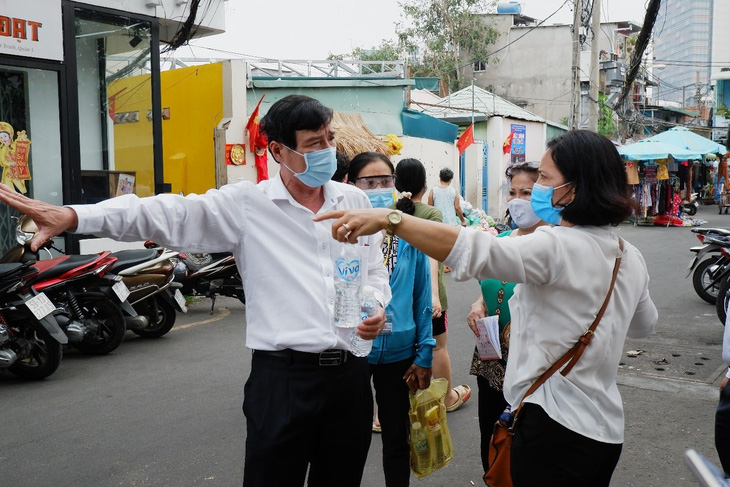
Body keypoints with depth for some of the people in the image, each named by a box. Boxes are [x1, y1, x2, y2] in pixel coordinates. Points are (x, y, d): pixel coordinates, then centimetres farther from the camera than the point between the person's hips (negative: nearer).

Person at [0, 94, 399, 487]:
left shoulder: (355, 201, 9)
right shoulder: (246, 204, -3)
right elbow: (169, 214, -10)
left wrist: (376, 307, -4)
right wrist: (71, 216, -20)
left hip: (349, 371, 4)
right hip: (283, 374, -4)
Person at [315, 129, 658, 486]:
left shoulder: (556, 246, -21)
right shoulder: (631, 258, 5)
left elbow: (474, 251, -36)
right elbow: (644, 325, 23)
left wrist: (389, 219, -40)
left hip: (555, 429, -9)